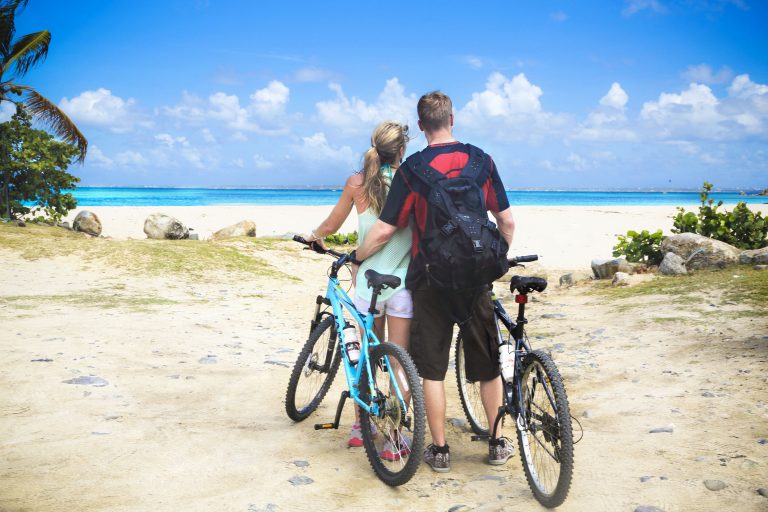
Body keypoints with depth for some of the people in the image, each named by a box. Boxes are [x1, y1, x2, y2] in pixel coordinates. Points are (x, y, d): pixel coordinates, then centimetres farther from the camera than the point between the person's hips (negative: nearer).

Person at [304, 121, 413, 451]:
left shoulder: (357, 183, -1)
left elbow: (330, 226, 10)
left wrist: (314, 235, 31)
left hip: (367, 282, 2)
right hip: (403, 284, -2)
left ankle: (360, 429, 28)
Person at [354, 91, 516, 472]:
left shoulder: (412, 170, -8)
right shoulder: (481, 161, 0)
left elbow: (385, 229, -8)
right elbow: (506, 221, 3)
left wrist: (356, 258, 9)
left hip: (430, 280, -2)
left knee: (432, 368, 7)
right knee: (487, 365, 14)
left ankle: (439, 450, 12)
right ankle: (498, 444, 23)